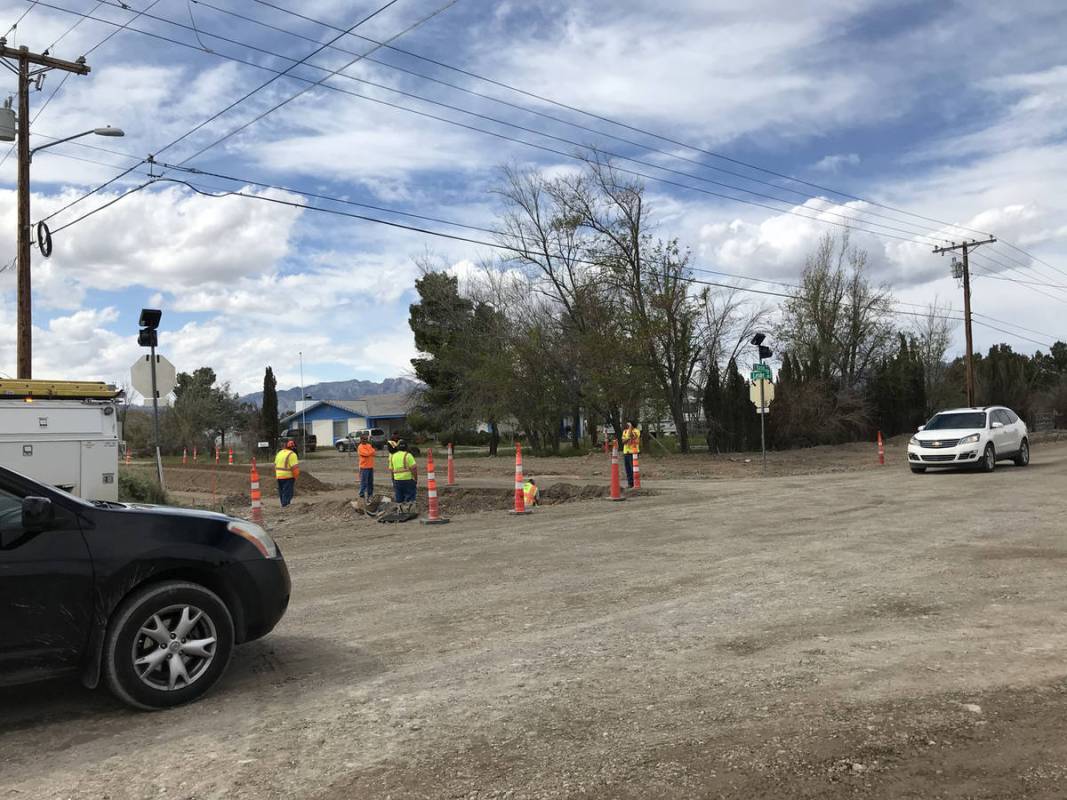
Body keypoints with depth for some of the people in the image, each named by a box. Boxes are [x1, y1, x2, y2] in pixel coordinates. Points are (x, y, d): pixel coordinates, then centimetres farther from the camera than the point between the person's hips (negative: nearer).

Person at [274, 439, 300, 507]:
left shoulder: (279, 453, 11)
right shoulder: (292, 454, -13)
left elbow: (275, 465, 15)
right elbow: (295, 467, -18)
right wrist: (296, 476, -6)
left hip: (279, 476, 8)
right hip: (288, 476, -7)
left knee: (282, 493, 16)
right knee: (287, 493, -5)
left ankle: (284, 505, 24)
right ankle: (285, 506, -7)